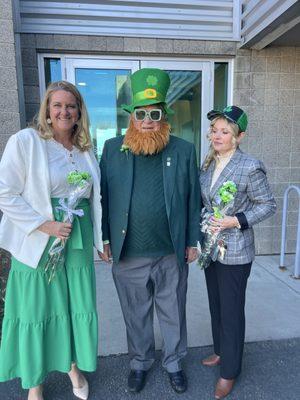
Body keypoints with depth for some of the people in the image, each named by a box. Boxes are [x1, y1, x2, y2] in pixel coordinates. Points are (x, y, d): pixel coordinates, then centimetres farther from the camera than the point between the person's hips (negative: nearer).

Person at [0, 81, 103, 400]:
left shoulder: (85, 148, 9)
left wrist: (98, 236, 11)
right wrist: (46, 225, -17)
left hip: (79, 242, 5)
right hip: (38, 243, -4)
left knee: (78, 306, 14)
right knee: (37, 311, 9)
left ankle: (74, 366, 40)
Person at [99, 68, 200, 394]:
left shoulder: (184, 150, -2)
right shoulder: (112, 148, -1)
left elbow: (193, 199, 1)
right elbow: (104, 196, 2)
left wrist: (192, 241, 1)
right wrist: (104, 238, 0)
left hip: (173, 254, 0)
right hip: (127, 255, 1)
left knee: (173, 314, 19)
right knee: (135, 315, 20)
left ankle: (174, 362, 44)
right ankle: (140, 362, 45)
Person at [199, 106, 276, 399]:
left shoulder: (250, 167, -16)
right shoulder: (208, 164, 4)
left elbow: (268, 205, -10)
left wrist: (236, 221, -20)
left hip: (235, 251, -6)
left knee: (231, 310, 8)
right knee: (215, 305, 21)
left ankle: (229, 371, 29)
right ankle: (221, 351, 44)